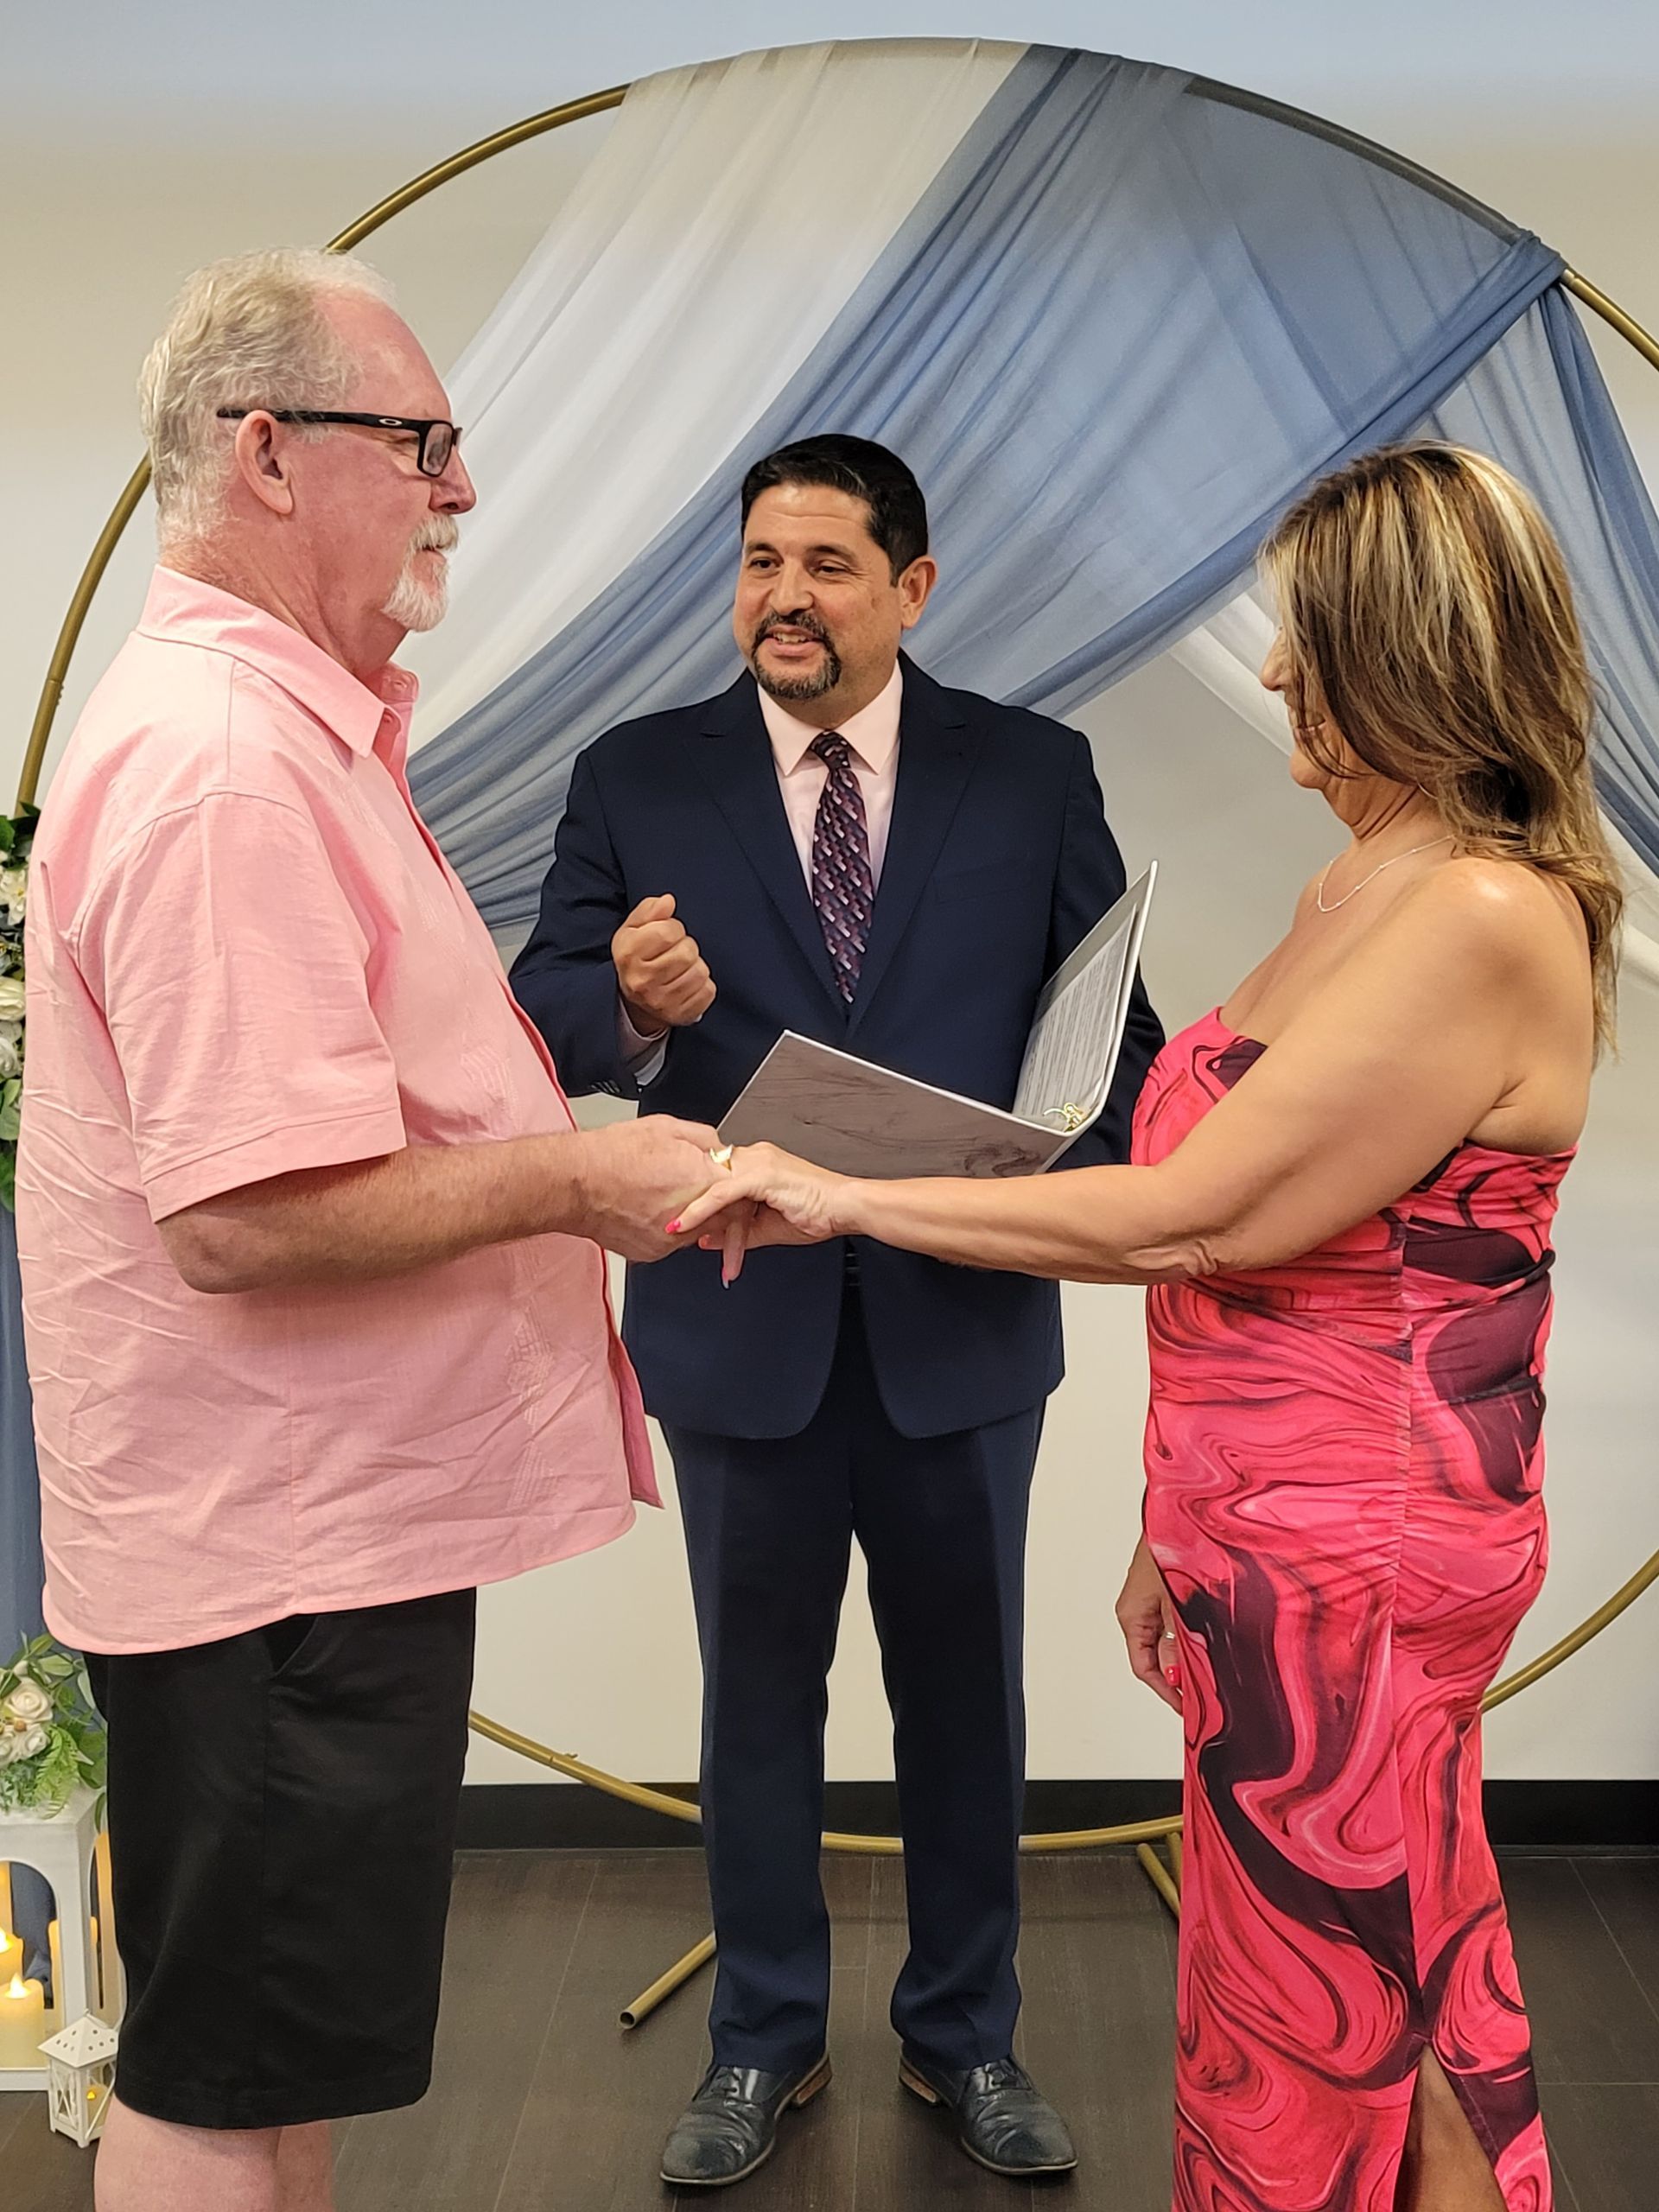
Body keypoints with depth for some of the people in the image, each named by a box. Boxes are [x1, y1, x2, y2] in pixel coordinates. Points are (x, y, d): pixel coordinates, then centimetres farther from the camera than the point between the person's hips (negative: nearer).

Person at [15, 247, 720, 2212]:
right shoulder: (225, 761, -22)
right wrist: (575, 1185, -19)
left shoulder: (285, 722, 13)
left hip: (328, 1511, 10)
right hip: (277, 1537, -10)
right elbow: (245, 1221, -28)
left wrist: (579, 1157, 12)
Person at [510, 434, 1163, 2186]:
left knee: (963, 1696, 15)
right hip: (740, 1325, 0)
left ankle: (964, 2039, 36)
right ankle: (764, 2041, 36)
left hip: (963, 1319, 0)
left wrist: (1071, 1180, -20)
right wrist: (629, 1006, -25)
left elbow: (1113, 1017, -2)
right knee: (755, 1698, 15)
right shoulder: (636, 778, 0)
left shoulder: (1032, 774, 0)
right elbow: (547, 1004, -3)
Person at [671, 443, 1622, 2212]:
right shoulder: (1357, 889, 10)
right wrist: (1180, 1524, 15)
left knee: (1343, 2020, 8)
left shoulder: (1488, 918, -20)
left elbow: (1198, 1218, -23)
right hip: (1269, 1530, 9)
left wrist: (845, 1199, -18)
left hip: (1356, 1563, -9)